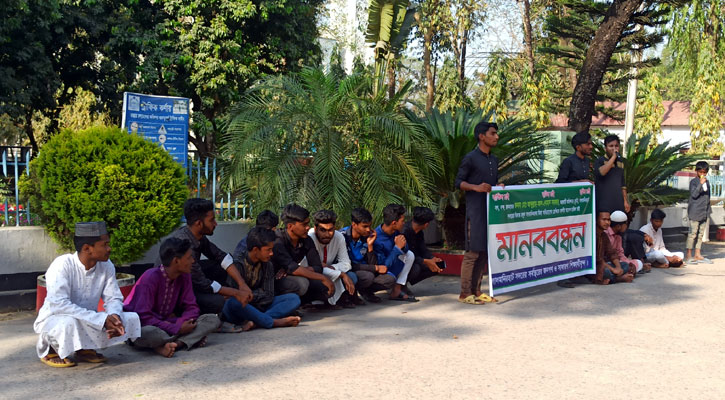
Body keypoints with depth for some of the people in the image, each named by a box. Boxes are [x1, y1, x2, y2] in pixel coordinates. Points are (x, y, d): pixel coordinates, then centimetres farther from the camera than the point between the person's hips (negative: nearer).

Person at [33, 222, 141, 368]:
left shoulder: (107, 266, -7)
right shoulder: (62, 265, -24)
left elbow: (114, 299, -2)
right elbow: (59, 305, -32)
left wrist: (114, 316, -28)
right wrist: (101, 319, -36)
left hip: (87, 322, 6)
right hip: (53, 320, -6)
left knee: (132, 319, -10)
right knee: (69, 323, -40)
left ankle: (85, 349, 6)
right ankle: (49, 351, -5)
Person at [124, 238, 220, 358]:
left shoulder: (184, 276, 0)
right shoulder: (150, 278, -20)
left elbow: (191, 307, 2)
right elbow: (143, 316, -25)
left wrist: (181, 323, -21)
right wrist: (177, 329, -28)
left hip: (166, 323, 7)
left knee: (213, 320, -12)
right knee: (147, 334, -44)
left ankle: (169, 344, -27)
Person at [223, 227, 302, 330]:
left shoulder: (267, 265, 4)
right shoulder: (238, 264, -14)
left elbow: (269, 296, 1)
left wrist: (251, 295, -10)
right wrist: (259, 294, -10)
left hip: (259, 306, 6)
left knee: (294, 298, -12)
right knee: (233, 303, -41)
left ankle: (255, 321, -34)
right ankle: (274, 322, -36)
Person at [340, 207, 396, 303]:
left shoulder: (368, 237, -2)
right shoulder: (343, 236, -20)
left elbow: (372, 264, -3)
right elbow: (347, 265, -22)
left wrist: (370, 246, -18)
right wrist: (376, 268, -17)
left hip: (363, 272, 6)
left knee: (390, 280, -16)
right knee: (368, 276, -34)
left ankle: (365, 291, 6)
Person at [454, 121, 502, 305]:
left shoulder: (494, 160, 17)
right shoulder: (471, 158, -6)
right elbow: (458, 182, -7)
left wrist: (499, 187, 4)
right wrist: (476, 187, -22)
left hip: (491, 210, 8)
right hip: (475, 210, -8)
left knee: (485, 251, 9)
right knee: (473, 252, -7)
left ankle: (476, 290, 17)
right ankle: (465, 293, -1)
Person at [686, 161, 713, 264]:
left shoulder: (707, 182, 14)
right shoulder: (693, 182, -7)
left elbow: (707, 196, 21)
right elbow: (694, 195, -19)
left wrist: (709, 209, 18)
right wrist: (700, 184, -26)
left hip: (705, 212, 7)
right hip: (695, 212, -7)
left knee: (701, 234, 9)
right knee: (693, 233, -5)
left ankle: (698, 255, 15)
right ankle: (689, 256, -1)